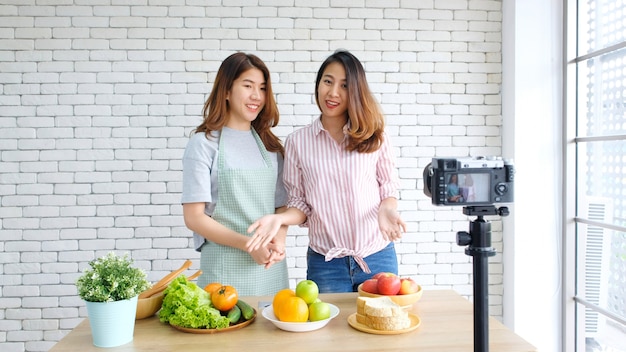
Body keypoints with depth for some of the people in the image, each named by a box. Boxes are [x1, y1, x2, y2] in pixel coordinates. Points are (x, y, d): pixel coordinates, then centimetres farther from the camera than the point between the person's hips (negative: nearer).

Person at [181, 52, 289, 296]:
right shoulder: (204, 143, -5)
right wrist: (248, 244, -18)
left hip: (272, 267, 5)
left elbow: (281, 205, 11)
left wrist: (279, 240, -10)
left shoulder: (271, 145, 9)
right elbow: (194, 216, -8)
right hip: (225, 268, -4)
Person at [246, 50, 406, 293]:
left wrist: (387, 208, -15)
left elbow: (389, 187, 6)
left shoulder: (373, 137, -1)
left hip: (377, 257, 1)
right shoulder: (297, 142, -1)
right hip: (325, 263, 0)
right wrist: (280, 218, -16)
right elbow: (300, 203, 3)